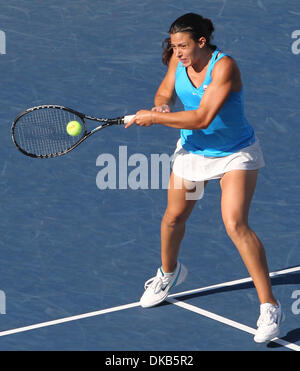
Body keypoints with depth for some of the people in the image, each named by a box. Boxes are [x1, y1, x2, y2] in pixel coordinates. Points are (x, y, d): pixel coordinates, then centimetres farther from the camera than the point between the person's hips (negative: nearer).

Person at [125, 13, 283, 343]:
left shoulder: (224, 67, -30)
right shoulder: (178, 59, -10)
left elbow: (202, 118, -35)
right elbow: (165, 92, 7)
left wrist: (153, 117, -30)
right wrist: (160, 106, -18)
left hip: (236, 154, -6)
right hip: (192, 150, 7)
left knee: (235, 224, -22)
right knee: (173, 217, 17)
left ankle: (269, 307, -14)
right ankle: (169, 273, 50)